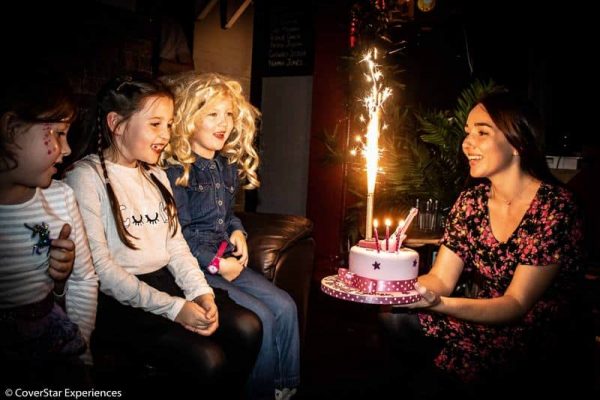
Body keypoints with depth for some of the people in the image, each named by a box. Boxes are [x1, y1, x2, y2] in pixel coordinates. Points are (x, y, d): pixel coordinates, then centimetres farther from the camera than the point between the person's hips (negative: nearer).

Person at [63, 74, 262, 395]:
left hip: (166, 281, 7)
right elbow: (100, 268, -16)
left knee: (247, 328, -13)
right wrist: (173, 308, -19)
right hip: (116, 299, -7)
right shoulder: (85, 178, -9)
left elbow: (176, 245, 12)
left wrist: (202, 293, -6)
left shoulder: (157, 176, 16)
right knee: (207, 359, -24)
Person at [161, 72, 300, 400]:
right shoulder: (176, 169, -14)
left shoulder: (227, 165, 11)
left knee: (285, 307, -3)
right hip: (193, 266, -8)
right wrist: (216, 264, -16)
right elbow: (180, 234, -16)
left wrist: (237, 232, 5)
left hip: (228, 260, 8)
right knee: (261, 318, -18)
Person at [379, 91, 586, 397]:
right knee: (393, 320, -15)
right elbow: (440, 279, -4)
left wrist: (439, 303, -35)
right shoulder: (471, 202, 0)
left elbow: (517, 304, -19)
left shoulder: (555, 208, -16)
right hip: (479, 323, 5)